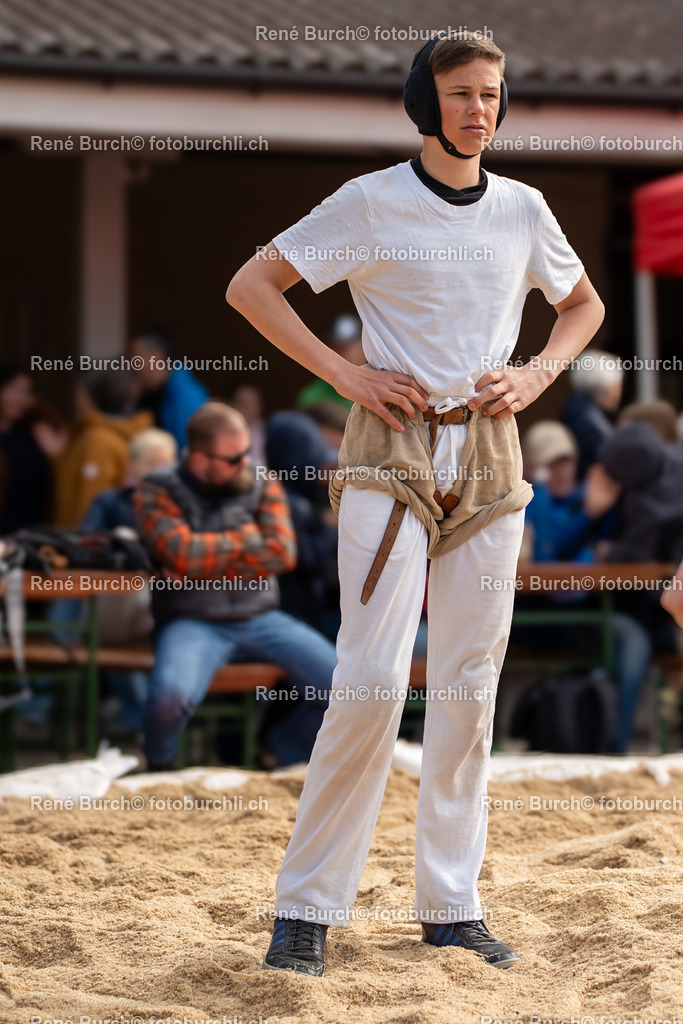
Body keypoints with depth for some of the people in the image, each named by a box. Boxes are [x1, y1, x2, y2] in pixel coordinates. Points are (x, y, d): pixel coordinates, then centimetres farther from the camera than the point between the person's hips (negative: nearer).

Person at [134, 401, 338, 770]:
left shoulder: (263, 487, 9)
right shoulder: (159, 492, 0)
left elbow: (282, 553, -4)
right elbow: (181, 552, -15)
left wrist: (208, 560, -10)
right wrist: (245, 539, -2)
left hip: (259, 617, 4)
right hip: (192, 623, -4)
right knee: (171, 695, -35)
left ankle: (283, 750, 14)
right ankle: (157, 767, 1)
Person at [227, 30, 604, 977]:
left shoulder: (523, 209, 10)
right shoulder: (371, 202, -3)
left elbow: (583, 304, 25)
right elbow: (250, 285, -1)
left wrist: (535, 377, 6)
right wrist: (343, 373, -9)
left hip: (489, 454, 5)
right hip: (393, 449, -4)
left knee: (470, 686, 5)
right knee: (374, 680, -13)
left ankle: (451, 907, 13)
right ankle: (306, 908, -5)